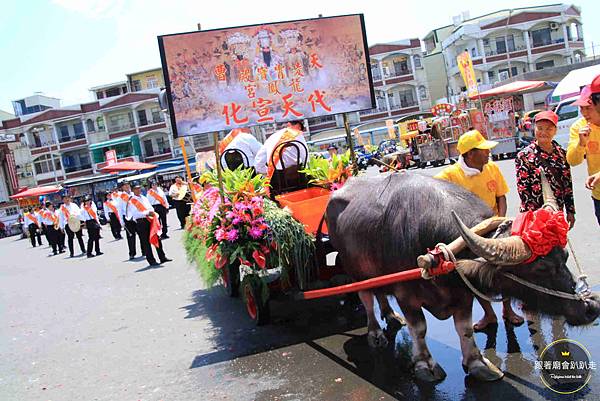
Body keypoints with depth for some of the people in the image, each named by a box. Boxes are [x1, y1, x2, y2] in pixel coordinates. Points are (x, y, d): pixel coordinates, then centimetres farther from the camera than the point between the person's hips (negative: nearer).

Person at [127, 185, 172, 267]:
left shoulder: (144, 198, 17)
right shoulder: (131, 201, -4)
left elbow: (150, 208, 16)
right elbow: (135, 214, -14)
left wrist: (152, 212, -7)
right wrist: (147, 213, -21)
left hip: (150, 220, 6)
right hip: (141, 222, -6)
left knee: (157, 239, 8)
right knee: (146, 242, 1)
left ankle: (162, 257, 17)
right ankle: (151, 261, 7)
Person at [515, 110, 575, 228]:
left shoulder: (561, 153, 5)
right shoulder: (524, 156, -9)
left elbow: (568, 184, 10)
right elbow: (523, 190, -11)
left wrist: (570, 211, 9)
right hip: (535, 214, -4)